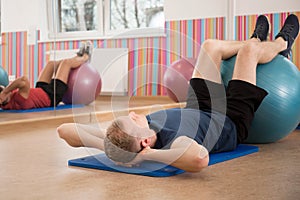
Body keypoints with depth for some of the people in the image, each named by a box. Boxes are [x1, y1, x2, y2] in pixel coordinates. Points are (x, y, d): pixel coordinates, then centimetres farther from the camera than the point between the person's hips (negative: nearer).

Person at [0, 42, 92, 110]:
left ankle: (78, 57, 45)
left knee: (51, 63, 19)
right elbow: (24, 80, -60)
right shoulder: (17, 101, -44)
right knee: (66, 62, 4)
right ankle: (85, 57, 38)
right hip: (52, 96, -8)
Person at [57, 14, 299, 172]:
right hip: (231, 123, -5)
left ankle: (257, 40, 53)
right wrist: (147, 155, -60)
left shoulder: (122, 140, -35)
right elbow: (200, 158, -74)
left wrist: (108, 146, -46)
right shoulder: (174, 143, -50)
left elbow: (64, 129, -35)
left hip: (198, 111, 5)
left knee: (211, 46, 17)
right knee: (250, 49, 8)